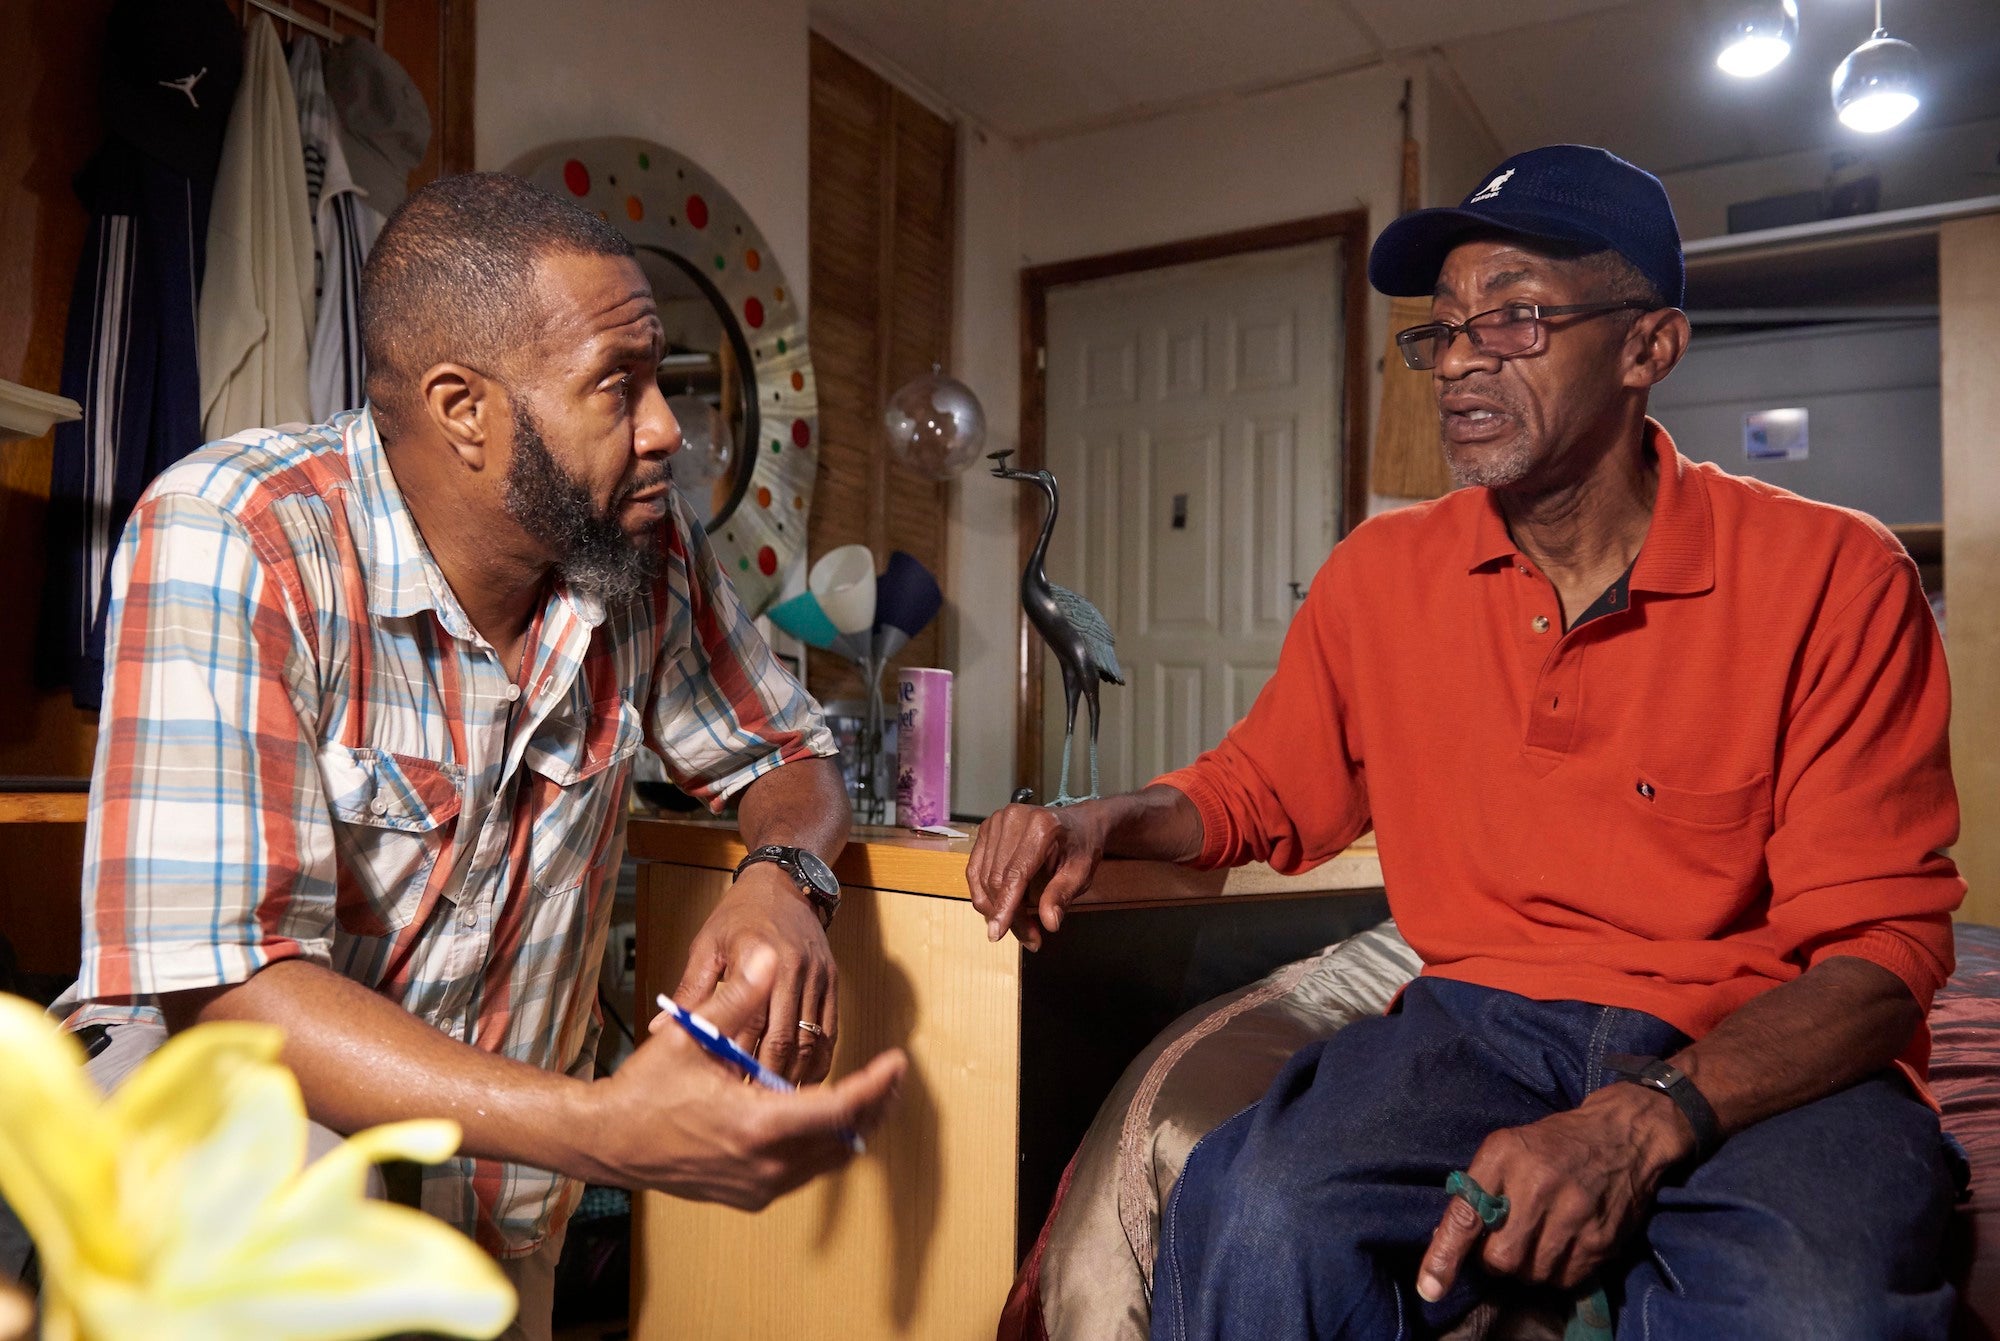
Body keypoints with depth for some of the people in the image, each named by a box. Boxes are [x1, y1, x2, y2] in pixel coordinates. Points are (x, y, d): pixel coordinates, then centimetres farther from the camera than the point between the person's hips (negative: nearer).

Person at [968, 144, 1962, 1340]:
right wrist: (1106, 825, -6)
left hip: (1774, 1060, -1)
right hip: (1484, 1019, 2)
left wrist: (1645, 1118, -24)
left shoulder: (1834, 578, -5)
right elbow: (1260, 788, 16)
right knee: (1258, 1225, -27)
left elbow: (1884, 942, -7)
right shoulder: (1379, 576, 5)